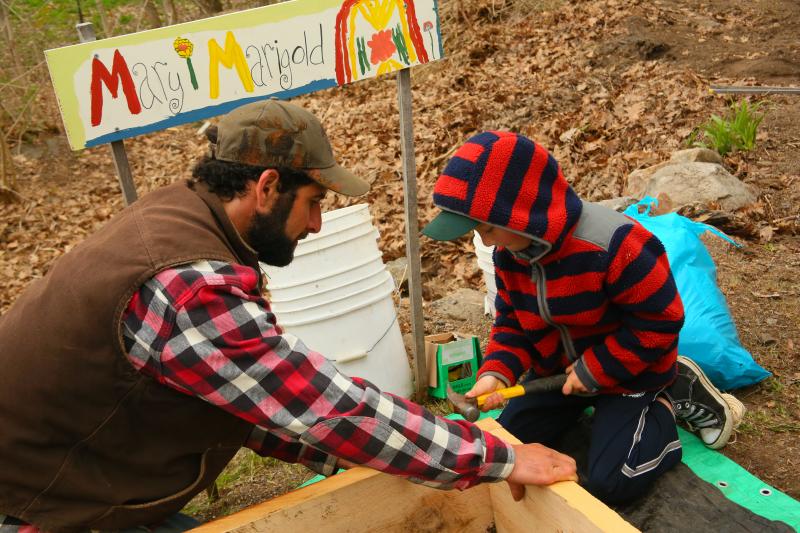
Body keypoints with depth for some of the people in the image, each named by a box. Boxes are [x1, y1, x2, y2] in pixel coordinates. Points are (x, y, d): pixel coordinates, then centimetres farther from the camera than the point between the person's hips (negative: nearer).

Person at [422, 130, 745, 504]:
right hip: (556, 368, 6)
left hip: (625, 371, -6)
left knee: (608, 484, -13)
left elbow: (658, 322, -26)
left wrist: (594, 371, -24)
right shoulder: (508, 253, -12)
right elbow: (512, 323, -3)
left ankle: (673, 398, 9)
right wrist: (496, 372, -22)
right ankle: (585, 406, 23)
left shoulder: (613, 245, -35)